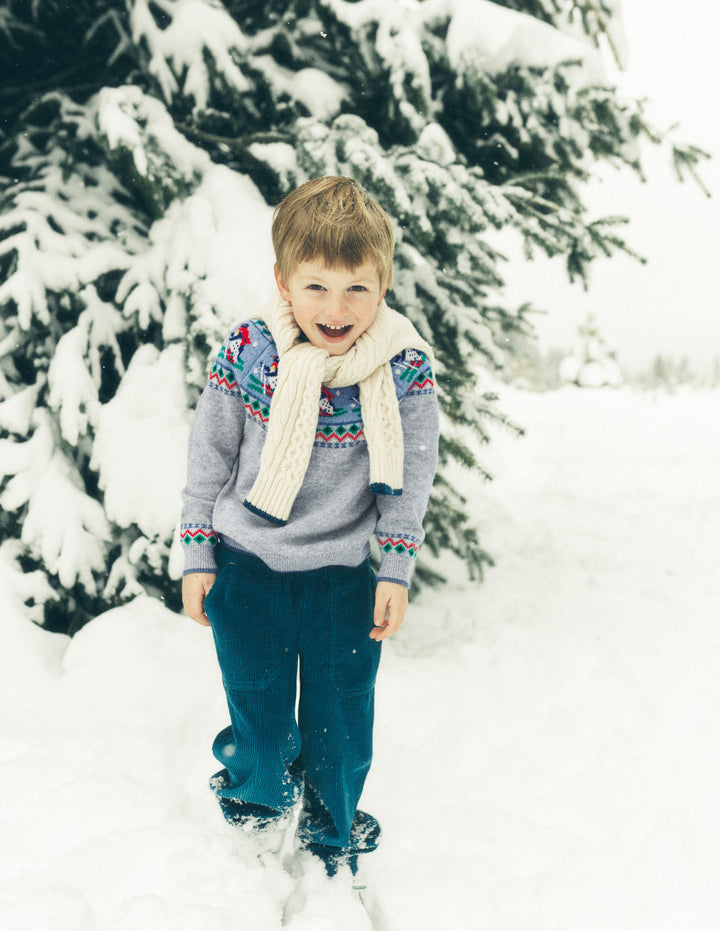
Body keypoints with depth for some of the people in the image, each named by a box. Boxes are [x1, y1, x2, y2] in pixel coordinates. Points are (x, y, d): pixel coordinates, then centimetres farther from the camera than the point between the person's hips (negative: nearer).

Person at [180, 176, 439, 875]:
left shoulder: (405, 367, -13)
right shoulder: (246, 353, -13)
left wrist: (396, 569, -4)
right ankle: (260, 790, 45)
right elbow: (208, 457, -2)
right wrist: (197, 555, 0)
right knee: (258, 709, 13)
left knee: (340, 716, 12)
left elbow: (410, 476, -3)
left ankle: (332, 828, 39)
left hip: (343, 573, 0)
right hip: (244, 562, 0)